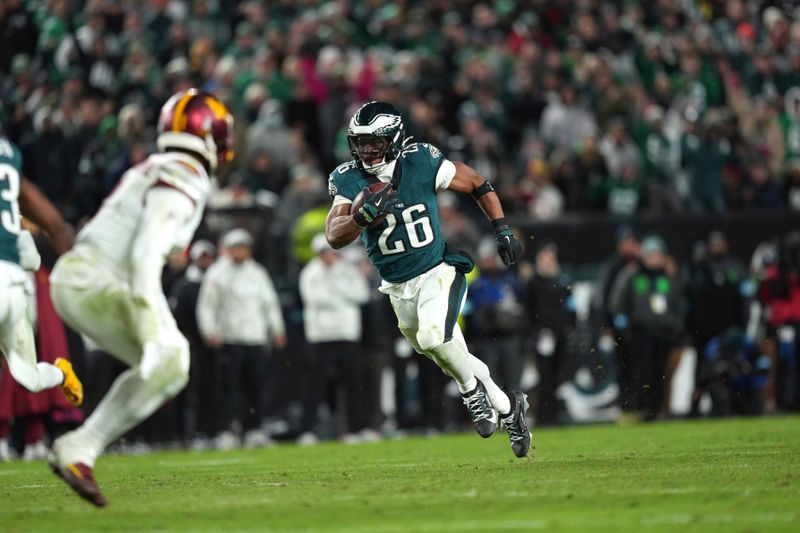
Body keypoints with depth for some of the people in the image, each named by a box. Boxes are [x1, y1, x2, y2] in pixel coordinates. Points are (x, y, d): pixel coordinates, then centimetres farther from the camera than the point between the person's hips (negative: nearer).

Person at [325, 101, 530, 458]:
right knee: (447, 356, 11)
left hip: (439, 271, -4)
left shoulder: (422, 164, -14)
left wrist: (502, 230, -5)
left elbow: (478, 185, 0)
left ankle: (472, 390, 0)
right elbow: (334, 237, -21)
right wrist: (364, 216, -39)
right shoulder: (349, 181, -9)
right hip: (399, 288, 4)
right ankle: (508, 408, 29)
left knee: (435, 337, -28)